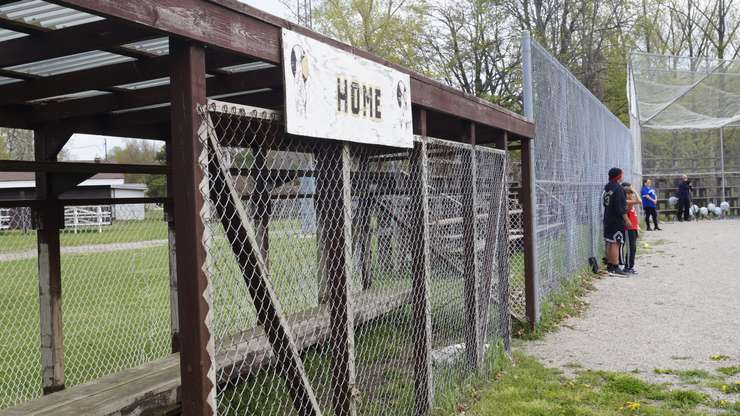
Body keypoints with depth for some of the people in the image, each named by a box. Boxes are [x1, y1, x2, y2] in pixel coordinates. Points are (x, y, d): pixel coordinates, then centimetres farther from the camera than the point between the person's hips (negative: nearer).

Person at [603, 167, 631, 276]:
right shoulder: (618, 188, -15)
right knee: (615, 243, -8)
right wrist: (626, 219, -14)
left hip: (608, 220, 9)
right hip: (617, 221, -9)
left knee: (610, 243, 12)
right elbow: (621, 207, -18)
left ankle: (609, 266, 18)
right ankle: (615, 268, -8)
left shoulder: (606, 188, 11)